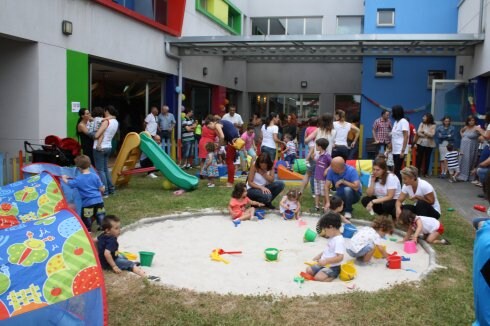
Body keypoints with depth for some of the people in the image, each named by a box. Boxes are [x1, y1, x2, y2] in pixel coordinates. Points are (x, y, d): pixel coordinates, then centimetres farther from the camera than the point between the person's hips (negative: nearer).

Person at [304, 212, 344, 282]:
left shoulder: (339, 241, -23)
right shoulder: (331, 238, 8)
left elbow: (340, 257, -30)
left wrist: (326, 261, -32)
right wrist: (319, 255, 12)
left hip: (332, 267, -10)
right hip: (324, 264, 10)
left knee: (318, 277, -27)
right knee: (309, 270, 6)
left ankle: (333, 276, -6)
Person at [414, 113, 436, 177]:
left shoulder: (433, 125, -3)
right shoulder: (421, 124, 4)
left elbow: (432, 134, -11)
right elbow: (418, 133, -2)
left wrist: (424, 131, -12)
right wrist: (427, 136, -11)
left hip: (429, 145, -1)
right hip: (420, 143, 1)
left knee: (427, 158, 5)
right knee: (419, 157, -1)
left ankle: (425, 172, 13)